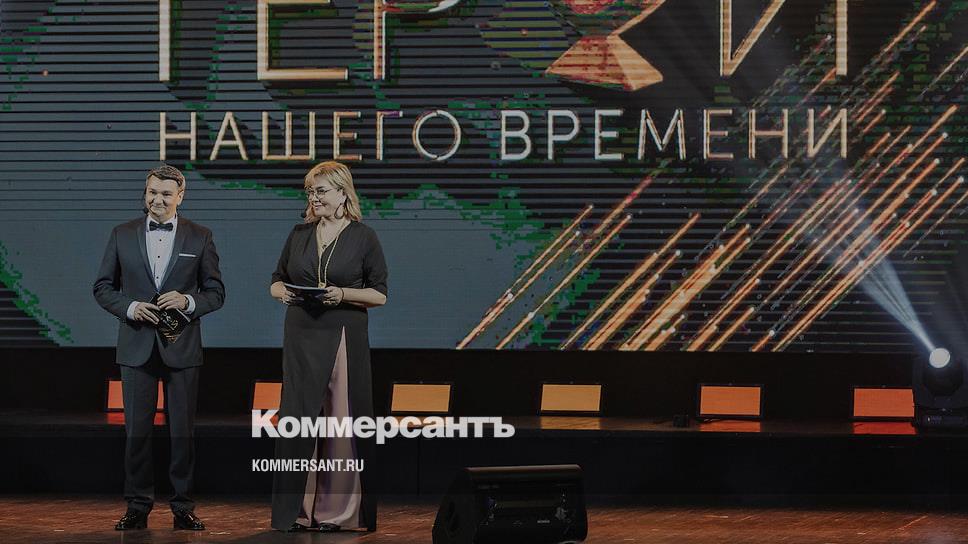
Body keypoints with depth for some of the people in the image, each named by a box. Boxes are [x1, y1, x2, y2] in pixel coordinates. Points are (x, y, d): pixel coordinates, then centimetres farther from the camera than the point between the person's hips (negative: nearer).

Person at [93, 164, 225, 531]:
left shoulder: (200, 238, 3)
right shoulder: (123, 235, 5)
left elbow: (216, 293, 5)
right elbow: (103, 287, 8)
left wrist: (188, 301, -15)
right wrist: (130, 307, -11)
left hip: (181, 347, -1)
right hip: (137, 346, 1)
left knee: (183, 429, 4)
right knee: (137, 429, 3)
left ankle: (183, 507, 11)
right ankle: (138, 506, 11)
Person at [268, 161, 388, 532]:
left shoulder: (363, 237, 1)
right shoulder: (299, 234, 12)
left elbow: (380, 295, 0)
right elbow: (277, 280, 18)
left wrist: (343, 294, -16)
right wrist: (282, 292, -5)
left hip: (344, 338, -3)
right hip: (301, 338, 3)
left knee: (341, 423, -2)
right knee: (296, 418, -2)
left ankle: (336, 511, 4)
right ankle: (296, 511, 3)